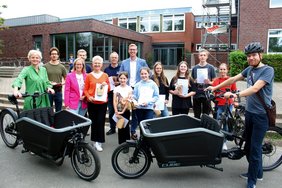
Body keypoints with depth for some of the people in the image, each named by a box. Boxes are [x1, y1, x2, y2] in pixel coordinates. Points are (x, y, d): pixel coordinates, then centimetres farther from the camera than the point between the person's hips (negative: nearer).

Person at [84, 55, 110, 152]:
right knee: (93, 122, 6)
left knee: (101, 122, -3)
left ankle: (99, 142, 6)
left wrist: (106, 85, -7)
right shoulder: (89, 76, 3)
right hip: (92, 102, 0)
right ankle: (95, 141, 21)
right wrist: (88, 97, -14)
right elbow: (85, 89, 3)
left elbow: (109, 89, 13)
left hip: (102, 102, 0)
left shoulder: (105, 75, 7)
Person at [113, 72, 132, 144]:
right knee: (120, 127, 9)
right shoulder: (116, 88, 5)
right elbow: (114, 101, 0)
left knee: (126, 127, 2)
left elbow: (128, 101, -9)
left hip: (126, 111, -2)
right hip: (118, 111, 3)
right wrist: (116, 111, -10)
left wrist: (123, 111, -13)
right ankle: (121, 143, 19)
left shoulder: (129, 88, -3)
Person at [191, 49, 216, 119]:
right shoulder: (195, 68, 9)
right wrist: (194, 82, -7)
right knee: (196, 116, 8)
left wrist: (209, 82, -17)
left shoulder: (211, 67, 3)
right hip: (196, 94, 2)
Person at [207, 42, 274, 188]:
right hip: (249, 112, 7)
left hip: (261, 114, -7)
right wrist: (215, 88, 11)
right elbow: (233, 79, 13)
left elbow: (255, 88, -26)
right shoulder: (249, 69, 8)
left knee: (255, 148, -2)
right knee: (249, 145, 16)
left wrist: (236, 95, -37)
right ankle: (257, 172, 35)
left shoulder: (268, 70, -13)